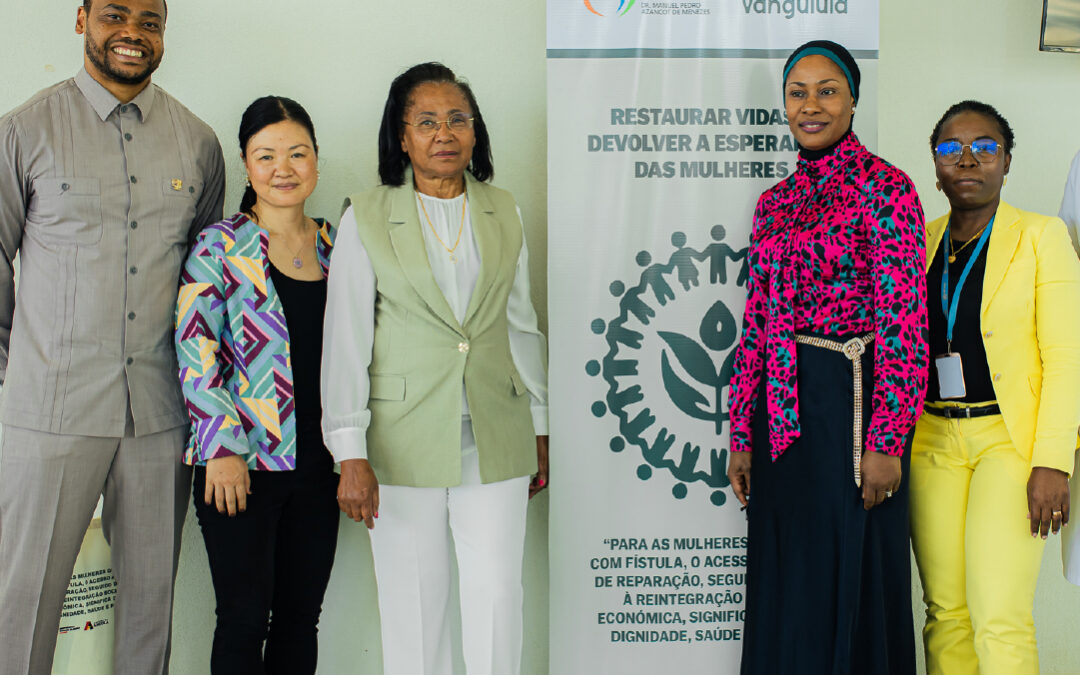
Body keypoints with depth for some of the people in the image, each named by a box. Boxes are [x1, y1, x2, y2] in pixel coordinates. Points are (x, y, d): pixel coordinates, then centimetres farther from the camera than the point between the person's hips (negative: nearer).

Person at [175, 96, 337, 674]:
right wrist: (223, 447, -15)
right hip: (242, 463, -4)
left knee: (301, 618, 11)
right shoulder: (220, 247, -4)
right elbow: (194, 351, -9)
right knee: (245, 619, 1)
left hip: (318, 463, 4)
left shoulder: (336, 246, 10)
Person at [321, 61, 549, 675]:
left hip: (496, 440, 2)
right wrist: (351, 454, -8)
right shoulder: (366, 219, 0)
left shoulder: (504, 213, 9)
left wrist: (540, 430, 15)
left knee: (498, 599, 0)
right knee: (413, 605, 5)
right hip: (404, 439, -2)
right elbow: (345, 340, -2)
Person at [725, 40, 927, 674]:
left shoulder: (884, 187, -6)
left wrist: (886, 442, -16)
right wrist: (742, 434, 10)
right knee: (782, 583, 13)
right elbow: (756, 324, 13)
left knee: (849, 581, 3)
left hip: (849, 404, -6)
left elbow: (905, 324, -12)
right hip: (781, 412, 6)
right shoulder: (775, 203, 12)